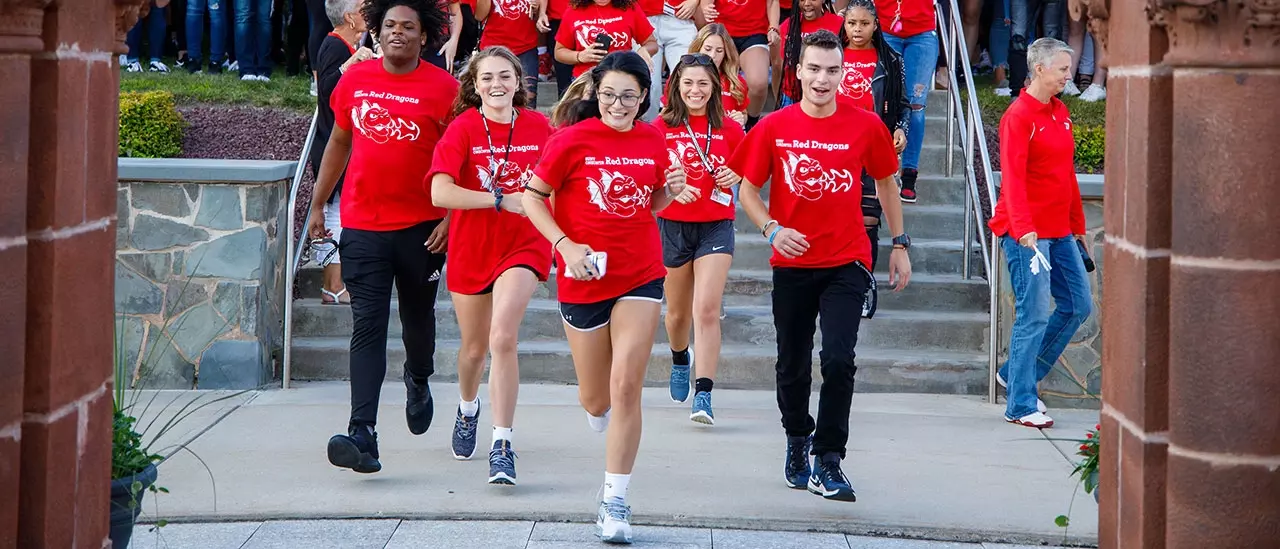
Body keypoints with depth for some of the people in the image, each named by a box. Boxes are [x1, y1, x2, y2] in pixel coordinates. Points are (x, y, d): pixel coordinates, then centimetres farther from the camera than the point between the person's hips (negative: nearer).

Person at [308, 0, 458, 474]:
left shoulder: (443, 88, -6)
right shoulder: (354, 80, 4)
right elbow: (339, 143, 17)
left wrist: (452, 218, -11)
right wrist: (318, 205, 18)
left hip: (421, 227, -1)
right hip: (363, 227, 1)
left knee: (418, 319, 17)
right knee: (367, 326, -7)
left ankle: (418, 379, 50)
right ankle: (363, 435, -15)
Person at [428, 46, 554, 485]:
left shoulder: (538, 126, -2)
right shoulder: (462, 129, -10)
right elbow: (440, 193, -22)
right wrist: (502, 200, -25)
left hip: (525, 244, 0)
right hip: (471, 247, 0)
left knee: (503, 337, -21)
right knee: (475, 346, 16)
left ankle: (502, 445, -15)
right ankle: (468, 409, 50)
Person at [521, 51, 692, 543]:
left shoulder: (653, 141, 3)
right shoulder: (573, 140, -8)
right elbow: (532, 197, -3)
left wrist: (671, 192, -5)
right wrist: (565, 245, -15)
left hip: (641, 276, 1)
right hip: (583, 277, -1)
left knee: (626, 385, -11)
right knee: (596, 399, 10)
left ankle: (614, 502, -3)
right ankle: (599, 411, 51)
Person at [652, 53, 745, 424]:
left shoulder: (730, 130, 0)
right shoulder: (660, 128, -2)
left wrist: (734, 177, -8)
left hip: (716, 226, -1)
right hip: (672, 225, 1)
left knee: (707, 310, -14)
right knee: (678, 312, 15)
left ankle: (703, 395, -13)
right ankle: (680, 359, 48)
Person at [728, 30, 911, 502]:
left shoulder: (866, 126, -3)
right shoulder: (774, 128, -4)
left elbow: (886, 184, 11)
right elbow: (748, 190, 3)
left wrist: (900, 244, 11)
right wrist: (771, 229, -15)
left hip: (847, 263, -1)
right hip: (792, 264, 1)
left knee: (839, 360, -16)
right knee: (793, 366, 13)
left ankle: (827, 463, -6)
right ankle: (797, 441, 38)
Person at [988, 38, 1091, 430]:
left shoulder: (1060, 112, 13)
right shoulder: (1018, 116, -12)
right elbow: (1013, 178, -20)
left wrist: (1078, 225, 18)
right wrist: (1024, 229, -30)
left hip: (1059, 231, 9)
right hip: (1026, 231, -9)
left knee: (1078, 305, 10)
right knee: (1034, 315, -7)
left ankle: (1015, 374, 21)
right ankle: (1021, 406, 1)